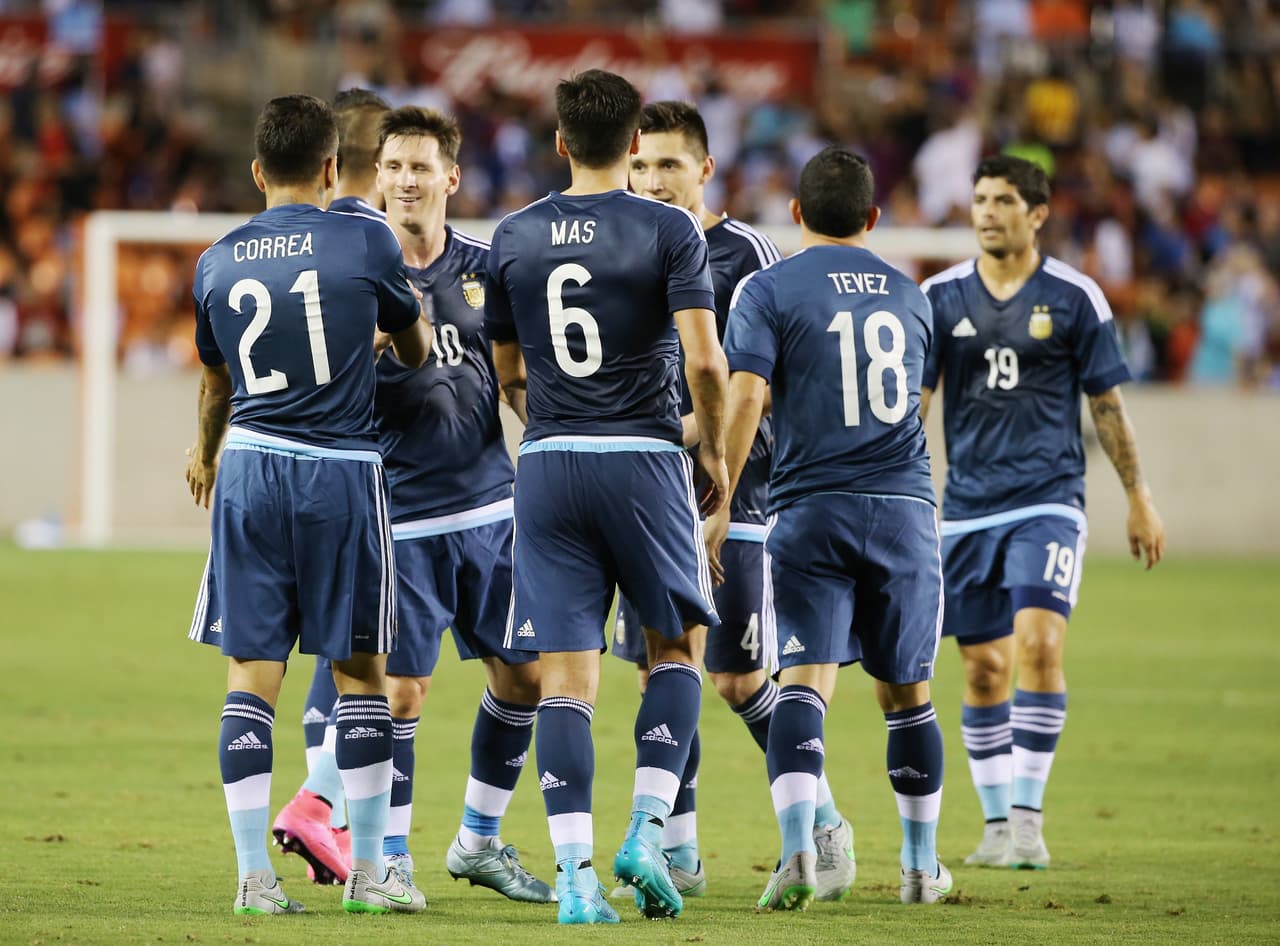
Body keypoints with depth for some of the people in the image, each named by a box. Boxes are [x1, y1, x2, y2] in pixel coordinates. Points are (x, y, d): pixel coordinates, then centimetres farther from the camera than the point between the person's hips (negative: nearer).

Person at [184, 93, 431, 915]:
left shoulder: (217, 262, 6)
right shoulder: (365, 243, -4)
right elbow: (417, 349, 12)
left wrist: (205, 452, 44)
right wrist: (408, 322, 37)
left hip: (249, 474, 3)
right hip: (341, 472, -3)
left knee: (252, 671, 3)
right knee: (360, 669, 7)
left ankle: (256, 876, 0)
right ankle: (368, 871, 11)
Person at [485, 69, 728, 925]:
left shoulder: (514, 237, 7)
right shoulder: (669, 230, -4)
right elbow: (704, 358, -13)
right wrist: (714, 448, 2)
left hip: (547, 463, 2)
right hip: (644, 457, -2)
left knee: (566, 675, 1)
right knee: (678, 645, 15)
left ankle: (575, 874, -7)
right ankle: (648, 830, -2)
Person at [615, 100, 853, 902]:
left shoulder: (746, 254, -7)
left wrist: (684, 435, -19)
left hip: (731, 497, -5)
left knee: (741, 680, -6)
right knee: (660, 674, 4)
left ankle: (824, 824, 11)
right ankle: (678, 851, 10)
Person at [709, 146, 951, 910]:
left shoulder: (770, 289, -1)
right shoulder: (909, 295, 14)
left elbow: (746, 397, -12)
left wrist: (719, 507, -10)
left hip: (811, 511, -3)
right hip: (904, 505, 3)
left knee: (805, 682, -9)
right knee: (907, 691, 14)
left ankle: (798, 849, -28)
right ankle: (923, 864, 21)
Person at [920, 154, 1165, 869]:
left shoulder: (1074, 296, 0)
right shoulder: (942, 297, 5)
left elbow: (1108, 403, 7)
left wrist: (1140, 498, 8)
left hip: (1048, 501, -2)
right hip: (968, 507, 2)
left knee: (1039, 643, -19)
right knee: (984, 668, 4)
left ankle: (1028, 814, -13)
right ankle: (998, 822, 16)